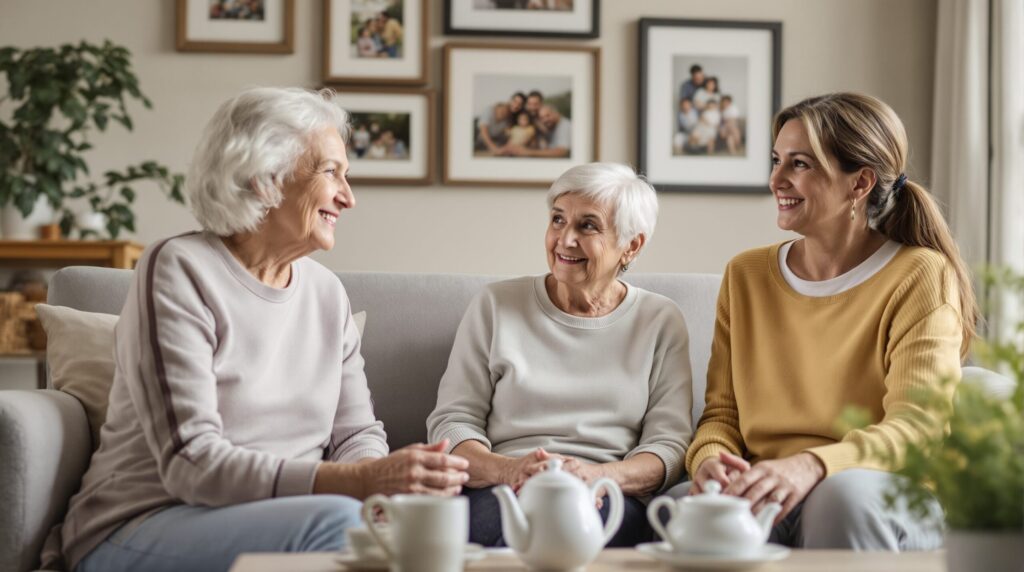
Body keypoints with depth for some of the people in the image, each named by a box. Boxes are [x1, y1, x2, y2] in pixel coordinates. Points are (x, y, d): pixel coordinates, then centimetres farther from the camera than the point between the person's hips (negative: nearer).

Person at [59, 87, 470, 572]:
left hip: (281, 518, 5)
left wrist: (384, 479, -19)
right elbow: (190, 462, -20)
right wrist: (355, 482, -31)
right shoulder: (179, 271, -10)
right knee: (337, 520, -33)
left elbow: (357, 433, 7)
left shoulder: (327, 293, 10)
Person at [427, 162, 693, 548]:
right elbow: (450, 422, 8)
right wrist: (508, 470, -15)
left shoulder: (660, 322, 14)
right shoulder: (496, 306, 14)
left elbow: (669, 444, 5)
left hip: (608, 499, 0)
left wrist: (600, 476, -17)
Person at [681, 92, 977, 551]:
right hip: (764, 497, 2)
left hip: (885, 501, -2)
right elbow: (722, 412, 12)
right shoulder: (746, 276, 15)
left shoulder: (919, 276, -2)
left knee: (845, 492, -39)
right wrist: (711, 458, -14)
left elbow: (918, 425, -14)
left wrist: (810, 465, -33)